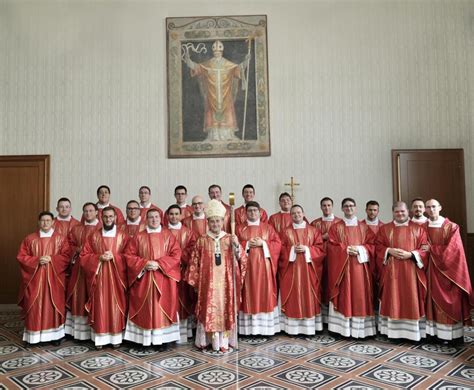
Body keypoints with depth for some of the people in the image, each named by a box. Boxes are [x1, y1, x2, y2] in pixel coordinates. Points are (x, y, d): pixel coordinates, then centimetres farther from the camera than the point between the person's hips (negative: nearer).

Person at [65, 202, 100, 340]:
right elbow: (70, 245, 14)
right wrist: (77, 250, -5)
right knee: (79, 295, 2)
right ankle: (79, 330, 10)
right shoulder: (76, 229, 14)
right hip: (79, 266, 3)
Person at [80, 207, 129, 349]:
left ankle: (116, 337, 13)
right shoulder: (94, 236, 6)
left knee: (115, 305, 3)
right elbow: (84, 256, 3)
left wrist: (114, 257, -16)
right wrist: (99, 257, -13)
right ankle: (100, 338, 13)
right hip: (99, 276, 1)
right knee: (100, 306, 3)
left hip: (116, 277, -1)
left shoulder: (123, 236, 3)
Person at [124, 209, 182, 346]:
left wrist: (159, 264, -14)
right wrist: (144, 264, -13)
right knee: (145, 308, 2)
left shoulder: (168, 235, 4)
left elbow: (176, 255, -3)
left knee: (163, 307, 0)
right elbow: (129, 255, 2)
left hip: (163, 279, 0)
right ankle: (144, 339, 10)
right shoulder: (139, 237, 5)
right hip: (143, 279, 1)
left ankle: (163, 338, 8)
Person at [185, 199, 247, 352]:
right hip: (208, 282, 0)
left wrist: (237, 246, -17)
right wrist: (196, 281, 1)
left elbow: (242, 260, -1)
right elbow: (194, 263, 5)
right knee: (210, 310, 1)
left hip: (226, 283, 1)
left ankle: (224, 341, 13)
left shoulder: (230, 239, 4)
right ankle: (212, 340, 12)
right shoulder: (202, 241, 2)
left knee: (225, 310, 3)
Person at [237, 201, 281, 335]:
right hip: (247, 266, 0)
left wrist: (263, 243, -11)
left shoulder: (268, 227, 9)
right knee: (249, 295, 1)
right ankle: (249, 327, 7)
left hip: (264, 266, 0)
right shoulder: (240, 229, 9)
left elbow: (277, 244, 2)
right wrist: (247, 244, -12)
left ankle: (266, 326, 8)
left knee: (265, 294, 0)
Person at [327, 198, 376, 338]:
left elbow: (371, 245, 5)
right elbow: (332, 246, -2)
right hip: (342, 267, -2)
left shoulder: (364, 227, 12)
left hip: (360, 267, 2)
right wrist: (346, 249, -15)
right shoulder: (335, 227, 6)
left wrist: (359, 249, -11)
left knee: (360, 296, 1)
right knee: (344, 297, -2)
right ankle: (343, 329, 2)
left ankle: (360, 328, 8)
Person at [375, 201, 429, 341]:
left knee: (411, 300, 2)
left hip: (411, 271, 0)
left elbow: (425, 248, 1)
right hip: (391, 271, 0)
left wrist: (410, 254, -14)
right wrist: (389, 251, -11)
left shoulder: (418, 228, 7)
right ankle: (393, 331, 8)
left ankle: (412, 332, 10)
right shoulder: (384, 229, 9)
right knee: (393, 300, 2)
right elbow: (378, 246, 6)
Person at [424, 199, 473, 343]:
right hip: (431, 269, 3)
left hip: (448, 268, -3)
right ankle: (436, 332, 9)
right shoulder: (424, 227, 7)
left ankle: (456, 335, 7)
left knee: (451, 301, 0)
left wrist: (431, 248, -11)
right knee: (435, 300, 4)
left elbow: (452, 250, -12)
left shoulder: (451, 227, -5)